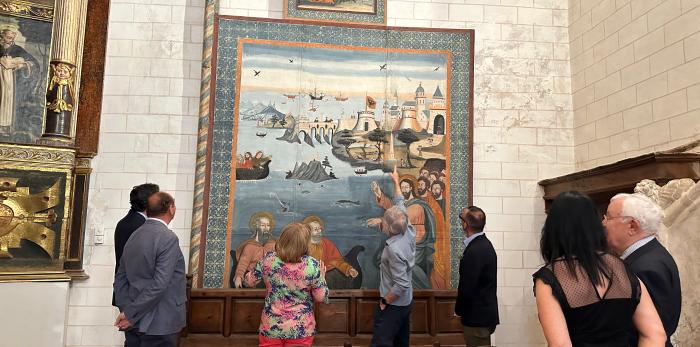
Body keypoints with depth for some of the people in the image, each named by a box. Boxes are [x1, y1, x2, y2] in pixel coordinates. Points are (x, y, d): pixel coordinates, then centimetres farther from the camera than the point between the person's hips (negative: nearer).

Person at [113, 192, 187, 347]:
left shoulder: (133, 237, 8)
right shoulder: (168, 238, -16)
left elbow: (120, 280, 8)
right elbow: (159, 284, -23)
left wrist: (126, 310, 1)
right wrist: (130, 314, -16)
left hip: (134, 323, 7)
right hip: (159, 325, -7)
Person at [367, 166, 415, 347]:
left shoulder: (394, 249, -29)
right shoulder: (409, 231, -6)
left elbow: (401, 285, -29)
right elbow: (400, 205, 11)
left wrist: (384, 301, -15)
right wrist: (396, 182, 22)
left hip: (393, 304, -9)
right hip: (406, 302, 9)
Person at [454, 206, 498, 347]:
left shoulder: (475, 251, -24)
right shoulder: (484, 244, 7)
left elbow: (467, 287, -22)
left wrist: (459, 310, -6)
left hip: (477, 316, -9)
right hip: (485, 312, 9)